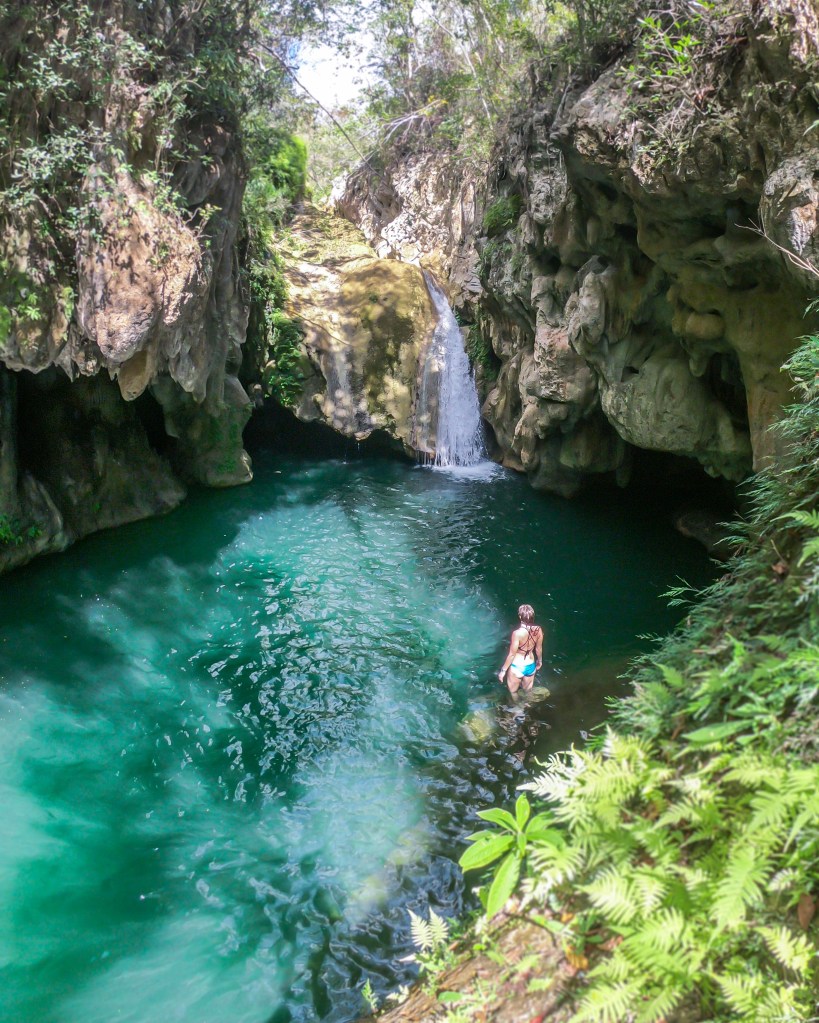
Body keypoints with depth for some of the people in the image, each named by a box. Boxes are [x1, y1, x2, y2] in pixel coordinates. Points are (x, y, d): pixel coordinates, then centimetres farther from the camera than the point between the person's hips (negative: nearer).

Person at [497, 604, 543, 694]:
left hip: (517, 667, -5)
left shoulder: (517, 633, -30)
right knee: (528, 692, 27)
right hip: (531, 666, 5)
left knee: (513, 693, 19)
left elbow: (512, 654, -21)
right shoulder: (538, 630, -14)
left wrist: (503, 670, -8)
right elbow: (539, 648, 2)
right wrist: (540, 661, 22)